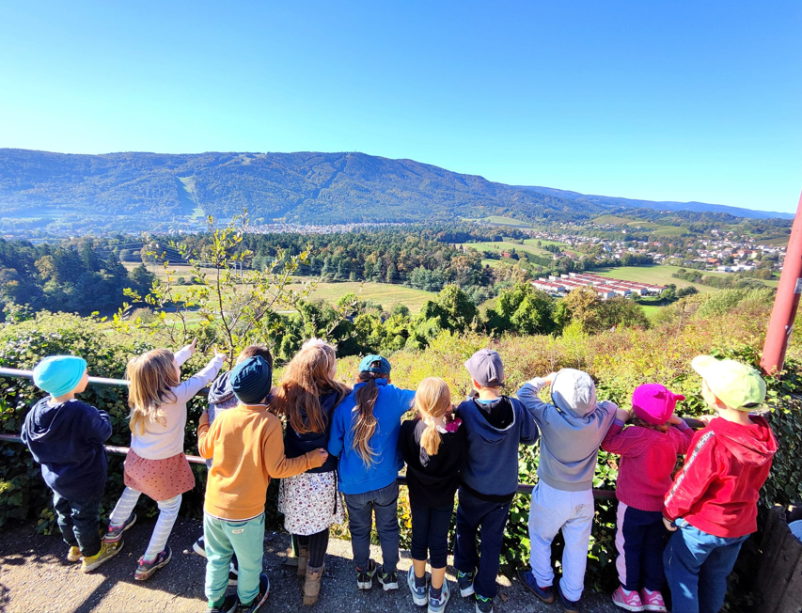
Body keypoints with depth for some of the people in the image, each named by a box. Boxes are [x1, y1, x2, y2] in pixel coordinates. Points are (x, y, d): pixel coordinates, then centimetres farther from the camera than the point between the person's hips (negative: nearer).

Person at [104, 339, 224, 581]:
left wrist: (186, 351, 17)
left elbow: (169, 365, 3)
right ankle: (149, 561, 31)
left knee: (133, 489, 37)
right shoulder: (176, 395, -31)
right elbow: (203, 378, -16)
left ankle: (115, 527, 61)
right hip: (163, 465, -6)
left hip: (137, 459, 6)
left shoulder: (141, 392, -14)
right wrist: (218, 359, 2)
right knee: (170, 507, 19)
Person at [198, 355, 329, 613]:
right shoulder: (269, 422, -24)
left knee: (217, 558, 28)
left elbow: (205, 450, 5)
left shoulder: (224, 417, -12)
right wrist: (310, 459, -7)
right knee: (249, 562, 24)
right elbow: (277, 469, -20)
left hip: (213, 506, 4)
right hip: (245, 512, -3)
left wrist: (203, 423, 23)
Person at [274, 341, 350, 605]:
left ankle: (304, 559, 52)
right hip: (323, 475, -3)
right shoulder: (337, 396, -22)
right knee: (319, 523, 20)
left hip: (294, 473, 3)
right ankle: (313, 575, 32)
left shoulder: (289, 394, -15)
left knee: (299, 516, 27)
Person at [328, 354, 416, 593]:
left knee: (359, 529, 25)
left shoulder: (344, 405, -12)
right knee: (388, 527, 23)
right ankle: (389, 574, 41)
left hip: (353, 483, 1)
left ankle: (363, 573, 45)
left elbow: (334, 448, -5)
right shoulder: (393, 397, -16)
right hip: (386, 480, 0)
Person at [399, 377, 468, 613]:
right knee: (439, 542, 17)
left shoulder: (409, 428, -29)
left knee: (419, 537, 22)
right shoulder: (458, 432, -29)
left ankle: (419, 587, 45)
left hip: (418, 494, 1)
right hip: (445, 497, 0)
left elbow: (404, 454, -9)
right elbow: (462, 461, -8)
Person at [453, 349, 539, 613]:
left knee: (465, 527, 29)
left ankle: (465, 577, 42)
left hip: (472, 488, -1)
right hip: (504, 490, 1)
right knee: (492, 540, 21)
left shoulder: (465, 410, -28)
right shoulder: (516, 408, -23)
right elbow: (531, 437, -4)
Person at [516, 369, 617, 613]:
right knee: (577, 546, 21)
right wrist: (588, 400, 9)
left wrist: (547, 379, 1)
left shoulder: (550, 417, -27)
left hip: (552, 493, -3)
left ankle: (543, 584, 41)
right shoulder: (600, 418, -18)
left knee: (540, 538, 23)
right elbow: (612, 405, 6)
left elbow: (524, 393, -12)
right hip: (584, 495, 3)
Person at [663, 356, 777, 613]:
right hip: (742, 524, 6)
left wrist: (670, 511, -5)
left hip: (703, 523, -6)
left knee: (680, 567, 17)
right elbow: (755, 479, 3)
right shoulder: (764, 434, -15)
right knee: (717, 575, 26)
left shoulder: (712, 440, -35)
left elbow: (688, 484, -21)